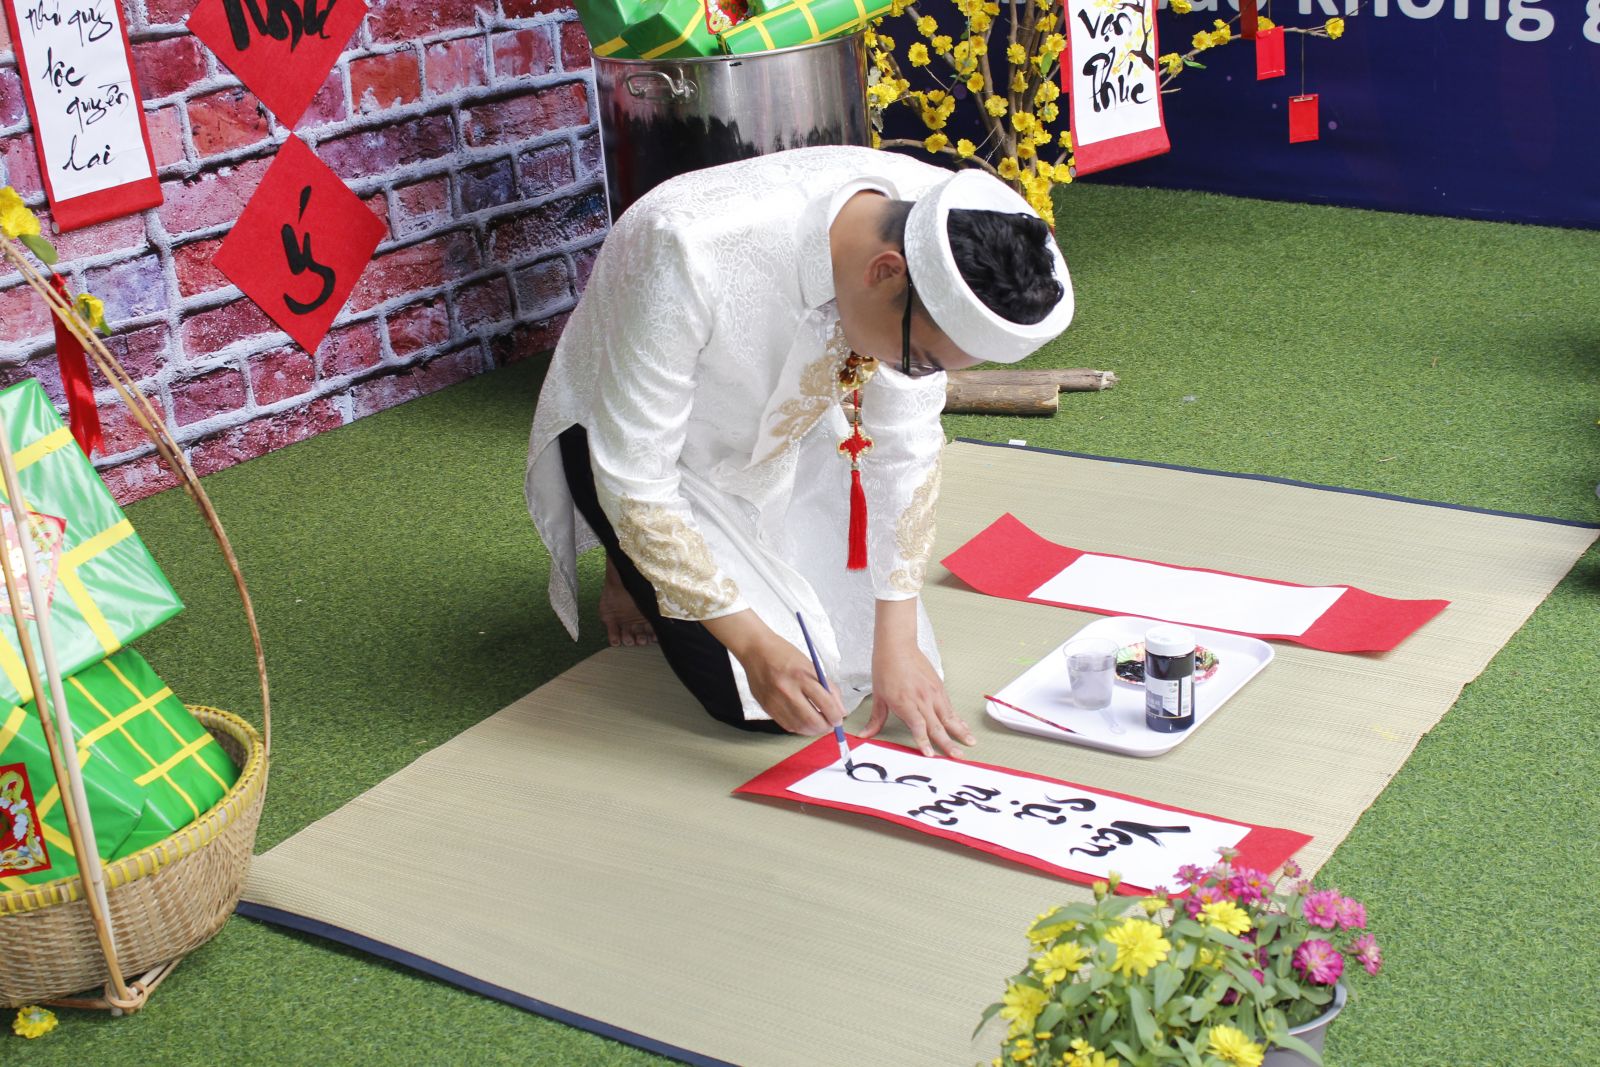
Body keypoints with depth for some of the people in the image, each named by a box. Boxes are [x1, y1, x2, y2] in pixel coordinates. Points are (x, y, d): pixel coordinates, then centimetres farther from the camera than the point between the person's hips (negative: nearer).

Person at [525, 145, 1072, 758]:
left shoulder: (928, 215, -25)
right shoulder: (694, 253, -42)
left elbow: (906, 446, -13)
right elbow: (634, 481, -31)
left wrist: (897, 644, -12)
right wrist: (752, 644, -31)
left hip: (781, 428, 5)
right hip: (633, 437, -5)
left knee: (874, 645, -1)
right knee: (769, 705, -12)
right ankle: (638, 568, 15)